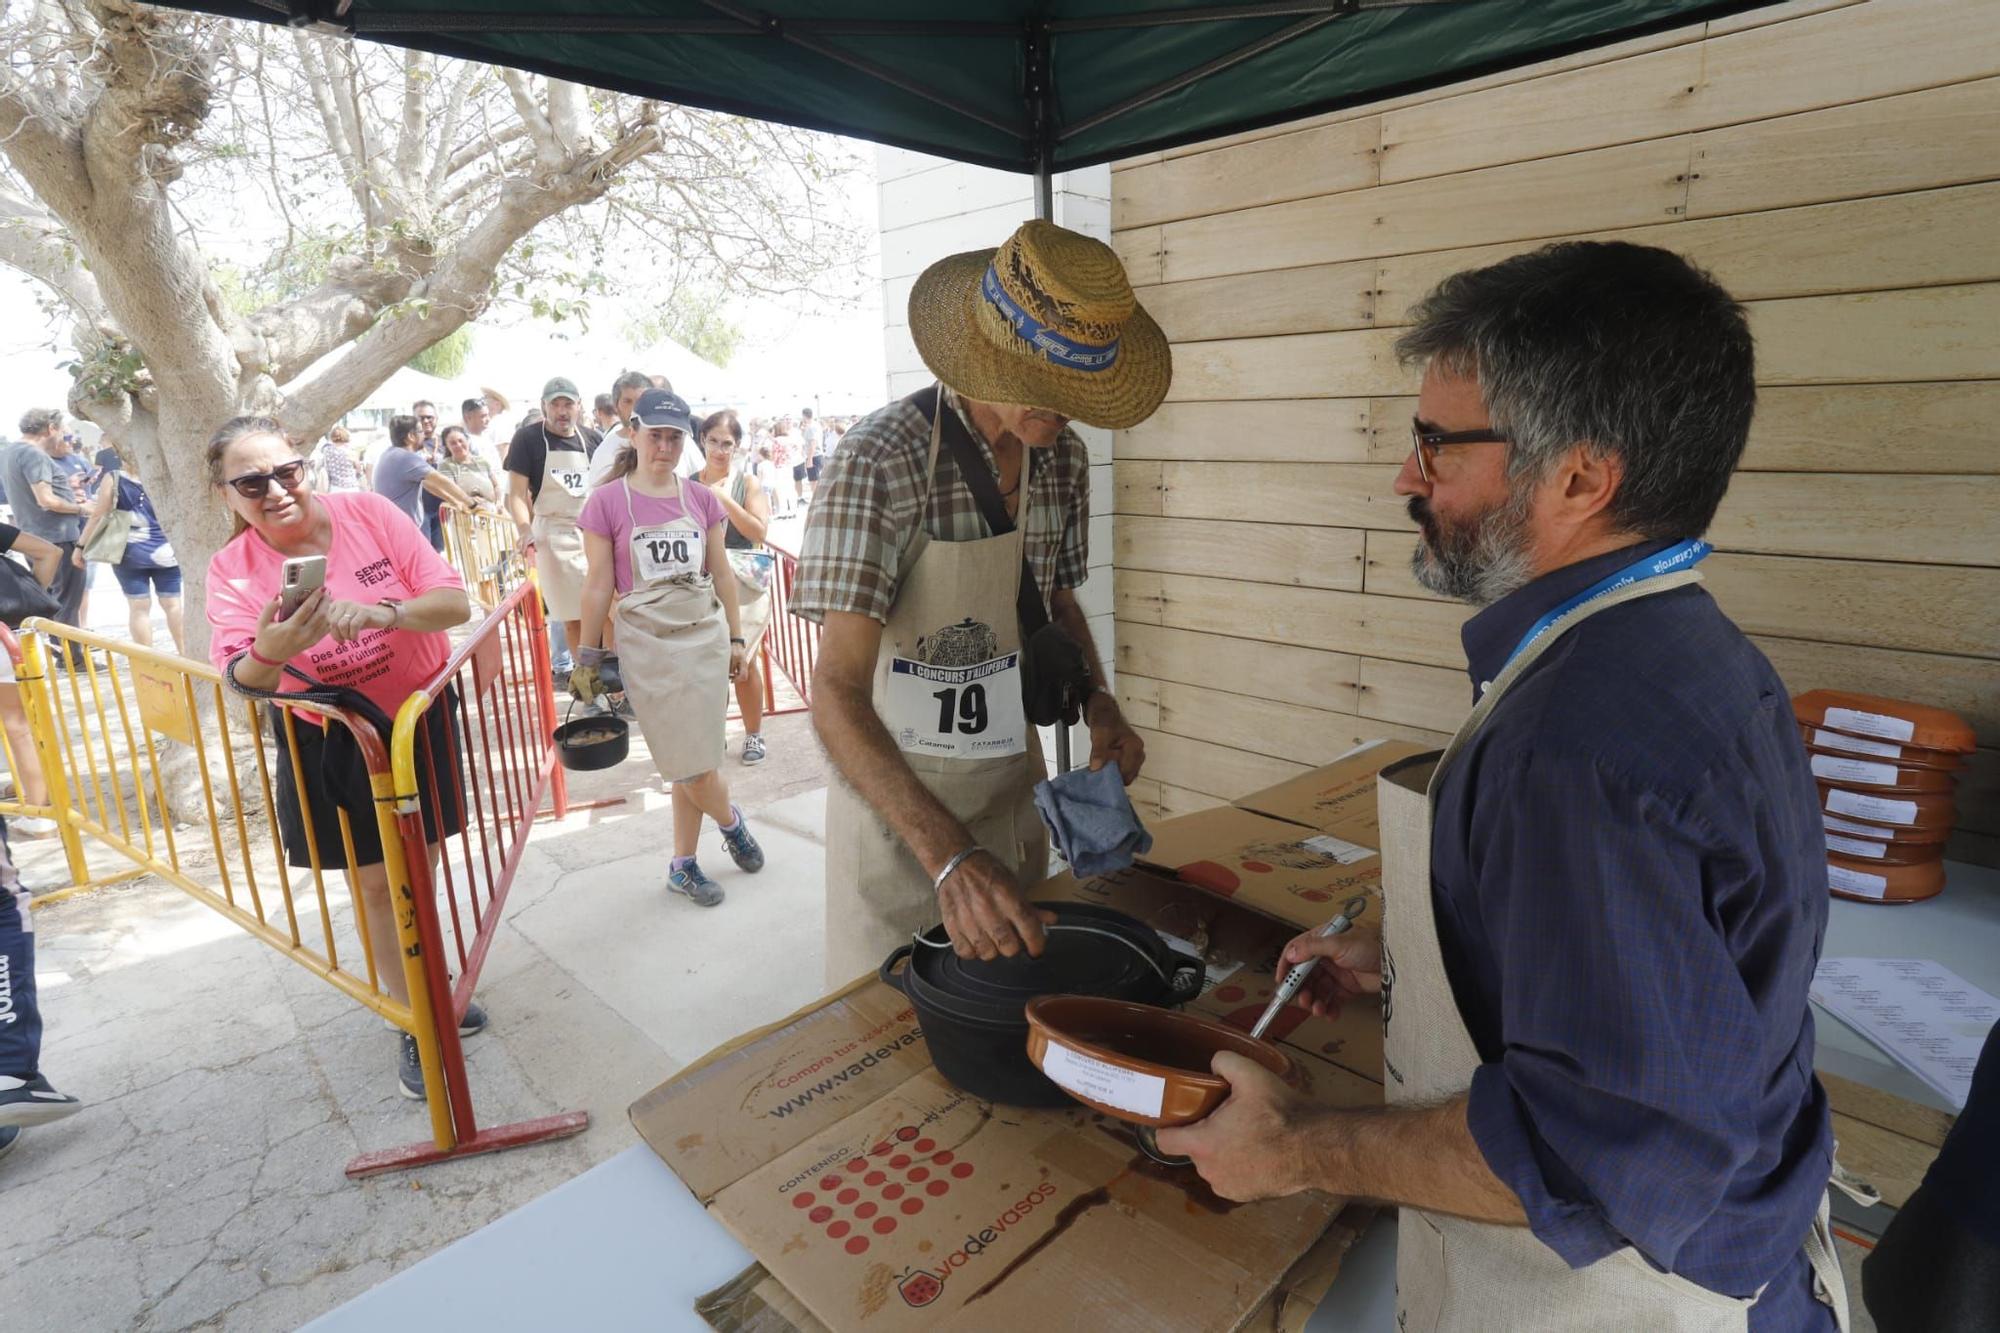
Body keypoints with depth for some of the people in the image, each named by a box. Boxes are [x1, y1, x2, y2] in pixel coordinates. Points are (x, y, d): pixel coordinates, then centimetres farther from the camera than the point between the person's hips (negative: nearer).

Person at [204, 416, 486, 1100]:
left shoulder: (368, 512, -13)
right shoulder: (232, 569, -10)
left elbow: (456, 602, -17)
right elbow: (236, 681, -17)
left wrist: (387, 613, -36)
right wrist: (269, 652, -40)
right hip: (328, 744, 0)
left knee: (422, 868, 18)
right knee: (375, 884, 8)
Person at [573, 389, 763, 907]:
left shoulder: (702, 498, 4)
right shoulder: (607, 502, -5)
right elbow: (599, 585, -2)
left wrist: (735, 636, 11)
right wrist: (588, 655, 0)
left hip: (705, 636, 3)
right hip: (648, 644, -3)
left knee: (691, 762, 7)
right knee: (688, 763, 1)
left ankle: (683, 866, 24)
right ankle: (731, 822, 32)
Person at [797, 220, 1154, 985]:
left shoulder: (1063, 458, -3)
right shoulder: (883, 461, -24)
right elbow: (837, 694, -29)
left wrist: (1098, 704, -7)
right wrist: (949, 857, -40)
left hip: (1017, 790, 6)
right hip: (895, 800, -5)